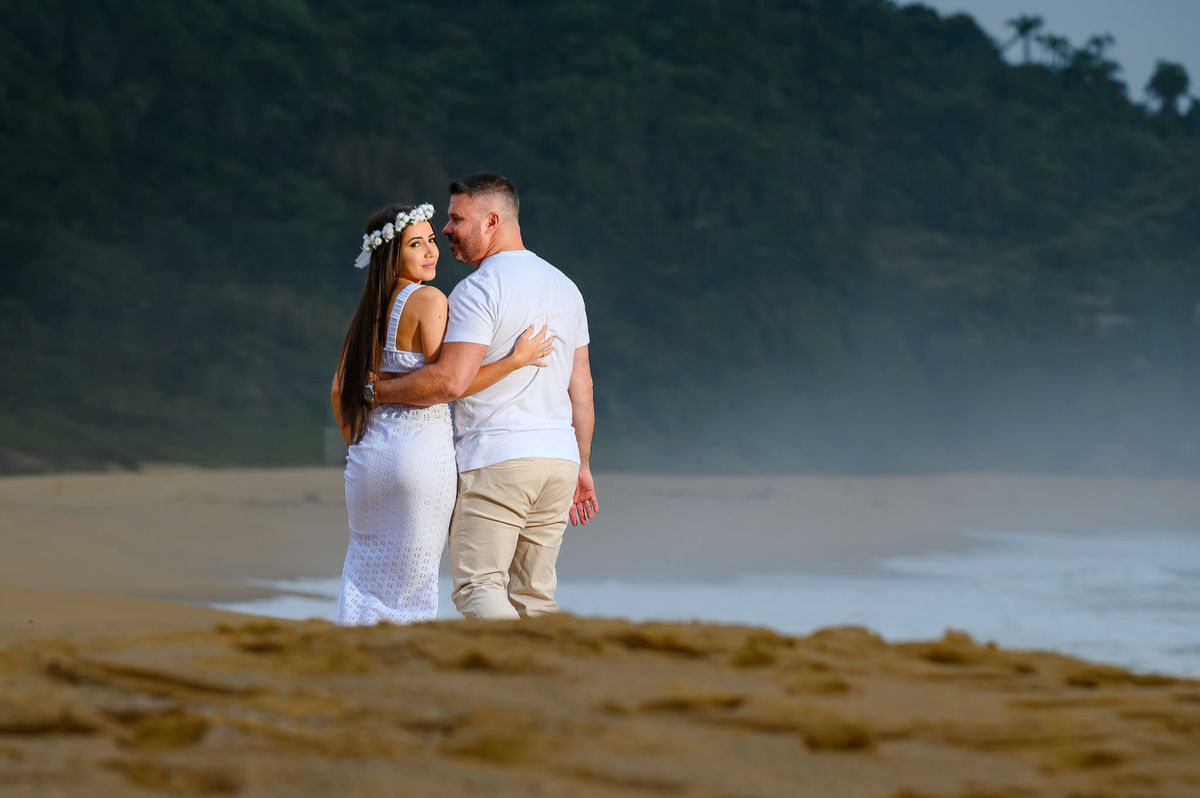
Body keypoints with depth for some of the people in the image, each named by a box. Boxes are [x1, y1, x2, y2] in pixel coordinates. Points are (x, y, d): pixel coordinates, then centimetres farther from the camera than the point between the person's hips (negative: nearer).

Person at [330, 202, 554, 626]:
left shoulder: (371, 309, 13)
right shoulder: (428, 301, -10)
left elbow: (340, 390, 16)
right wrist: (516, 360, -10)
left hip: (369, 452, 7)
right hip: (420, 451, -7)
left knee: (364, 576, 12)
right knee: (410, 586, -1)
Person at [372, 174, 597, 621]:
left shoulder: (477, 290, -10)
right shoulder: (565, 287, 15)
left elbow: (452, 381, -19)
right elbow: (581, 384, 17)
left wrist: (378, 390, -6)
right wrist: (582, 465, 22)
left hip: (495, 457, -8)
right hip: (559, 457, 8)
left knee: (478, 588, -8)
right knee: (534, 595, 9)